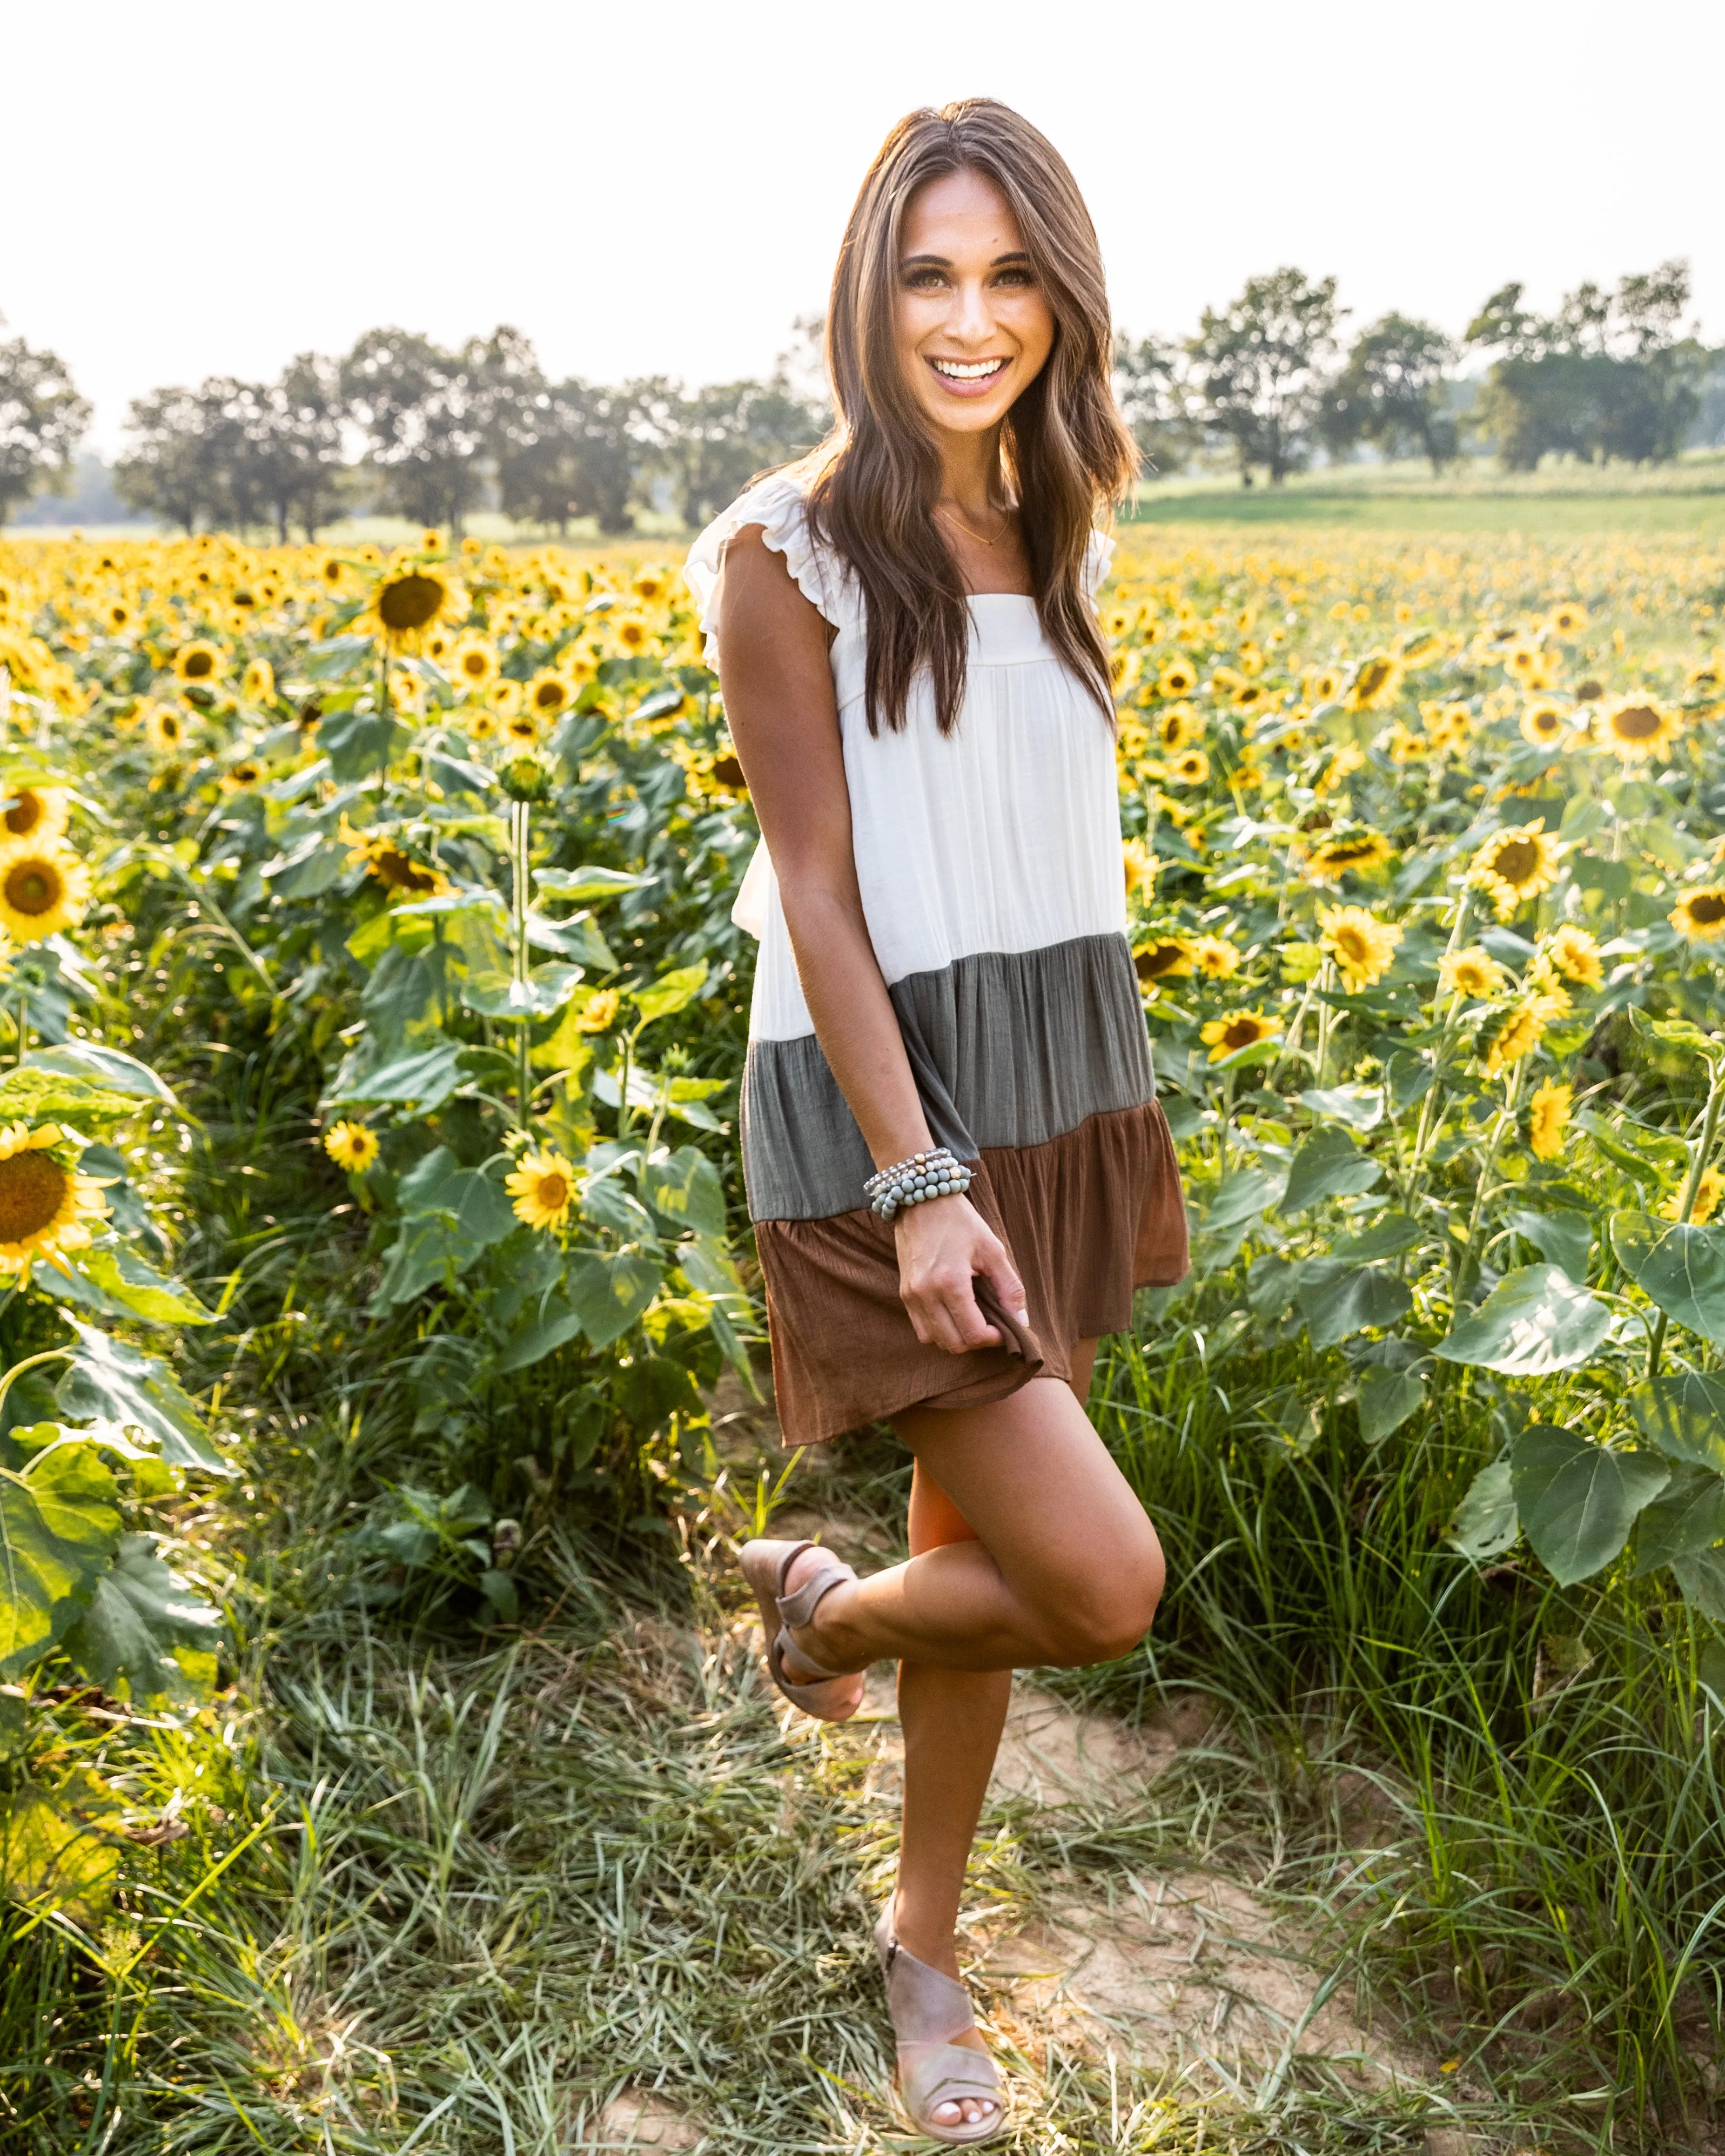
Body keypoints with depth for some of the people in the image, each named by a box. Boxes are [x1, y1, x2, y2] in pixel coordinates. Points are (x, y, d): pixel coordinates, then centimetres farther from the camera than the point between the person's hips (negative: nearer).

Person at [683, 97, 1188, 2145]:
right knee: (1104, 1583, -10)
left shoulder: (1053, 530, 9)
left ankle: (924, 1945, 34)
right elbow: (816, 890, -14)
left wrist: (1109, 1116, 14)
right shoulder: (794, 551, -10)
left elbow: (1060, 836, 13)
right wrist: (918, 1181, -19)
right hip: (881, 1095, -6)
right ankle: (817, 1605, 22)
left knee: (980, 1526, 14)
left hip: (1060, 1078, 7)